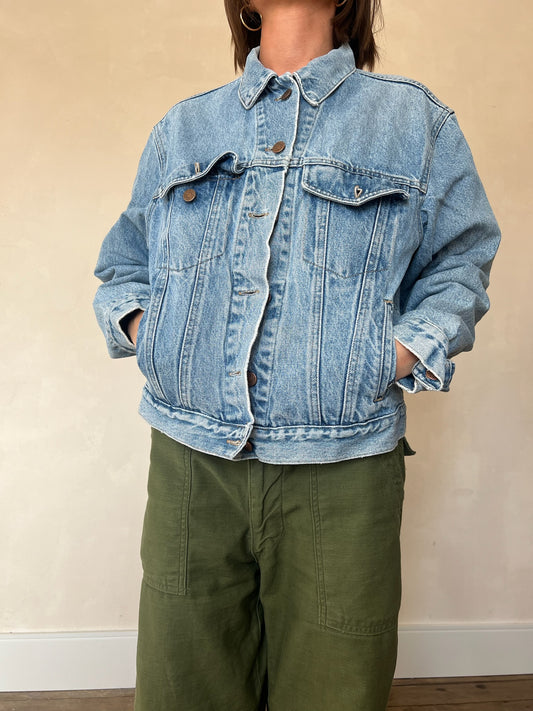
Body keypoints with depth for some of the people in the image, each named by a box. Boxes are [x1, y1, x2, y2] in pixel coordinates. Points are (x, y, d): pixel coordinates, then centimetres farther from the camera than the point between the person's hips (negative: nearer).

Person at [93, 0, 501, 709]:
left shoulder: (417, 122, 10)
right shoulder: (181, 129, 17)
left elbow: (458, 267, 8)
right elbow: (124, 265, 21)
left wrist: (392, 359, -8)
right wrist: (140, 331, 1)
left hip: (340, 474, -1)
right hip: (188, 465, 2)